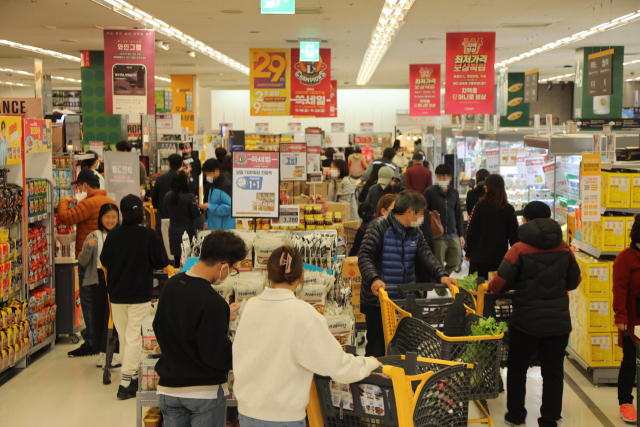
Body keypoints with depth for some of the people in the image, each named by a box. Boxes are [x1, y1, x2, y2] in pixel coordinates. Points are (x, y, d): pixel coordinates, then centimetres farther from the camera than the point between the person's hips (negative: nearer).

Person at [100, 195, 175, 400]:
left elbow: (104, 261, 8)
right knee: (134, 337, 1)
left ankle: (132, 375, 28)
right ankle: (126, 382, -2)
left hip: (116, 294, 4)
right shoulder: (148, 235, -13)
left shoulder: (113, 235, -4)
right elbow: (161, 263, -7)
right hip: (139, 294, -4)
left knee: (124, 336, 16)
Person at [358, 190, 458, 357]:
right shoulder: (380, 227, -10)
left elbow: (426, 255, 4)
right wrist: (373, 279, -36)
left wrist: (441, 275, -15)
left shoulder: (415, 232, 13)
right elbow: (365, 256, -17)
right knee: (378, 348, -1)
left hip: (405, 301, 7)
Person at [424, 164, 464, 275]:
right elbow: (424, 213, -2)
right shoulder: (430, 192, -2)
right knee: (438, 265, -2)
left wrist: (461, 234, 15)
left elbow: (458, 214, 18)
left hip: (453, 235, 5)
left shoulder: (454, 193, 12)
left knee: (455, 262, 6)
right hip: (437, 236, -5)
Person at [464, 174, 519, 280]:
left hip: (478, 257, -1)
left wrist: (467, 253, 8)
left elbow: (470, 231, -2)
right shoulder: (509, 210, -3)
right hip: (500, 259, 1)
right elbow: (514, 235, 1)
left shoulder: (480, 206, -6)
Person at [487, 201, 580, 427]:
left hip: (526, 321, -2)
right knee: (553, 372, 10)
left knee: (517, 367, 17)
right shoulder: (564, 249, 0)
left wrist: (490, 285, 9)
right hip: (559, 321, 2)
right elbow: (574, 281, 11)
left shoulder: (519, 249, -11)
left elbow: (499, 285, -13)